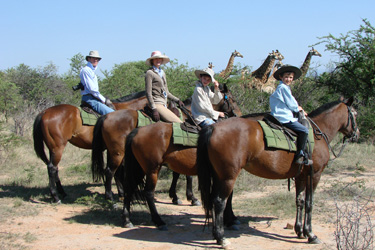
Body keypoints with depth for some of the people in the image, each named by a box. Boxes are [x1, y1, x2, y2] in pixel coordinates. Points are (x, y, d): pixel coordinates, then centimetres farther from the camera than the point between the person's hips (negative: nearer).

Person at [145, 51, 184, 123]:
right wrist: (154, 109, -18)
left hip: (164, 105, 9)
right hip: (156, 104, -9)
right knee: (179, 123, -19)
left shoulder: (162, 72, 19)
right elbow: (148, 93, -11)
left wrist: (177, 100, 13)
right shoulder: (150, 73, -5)